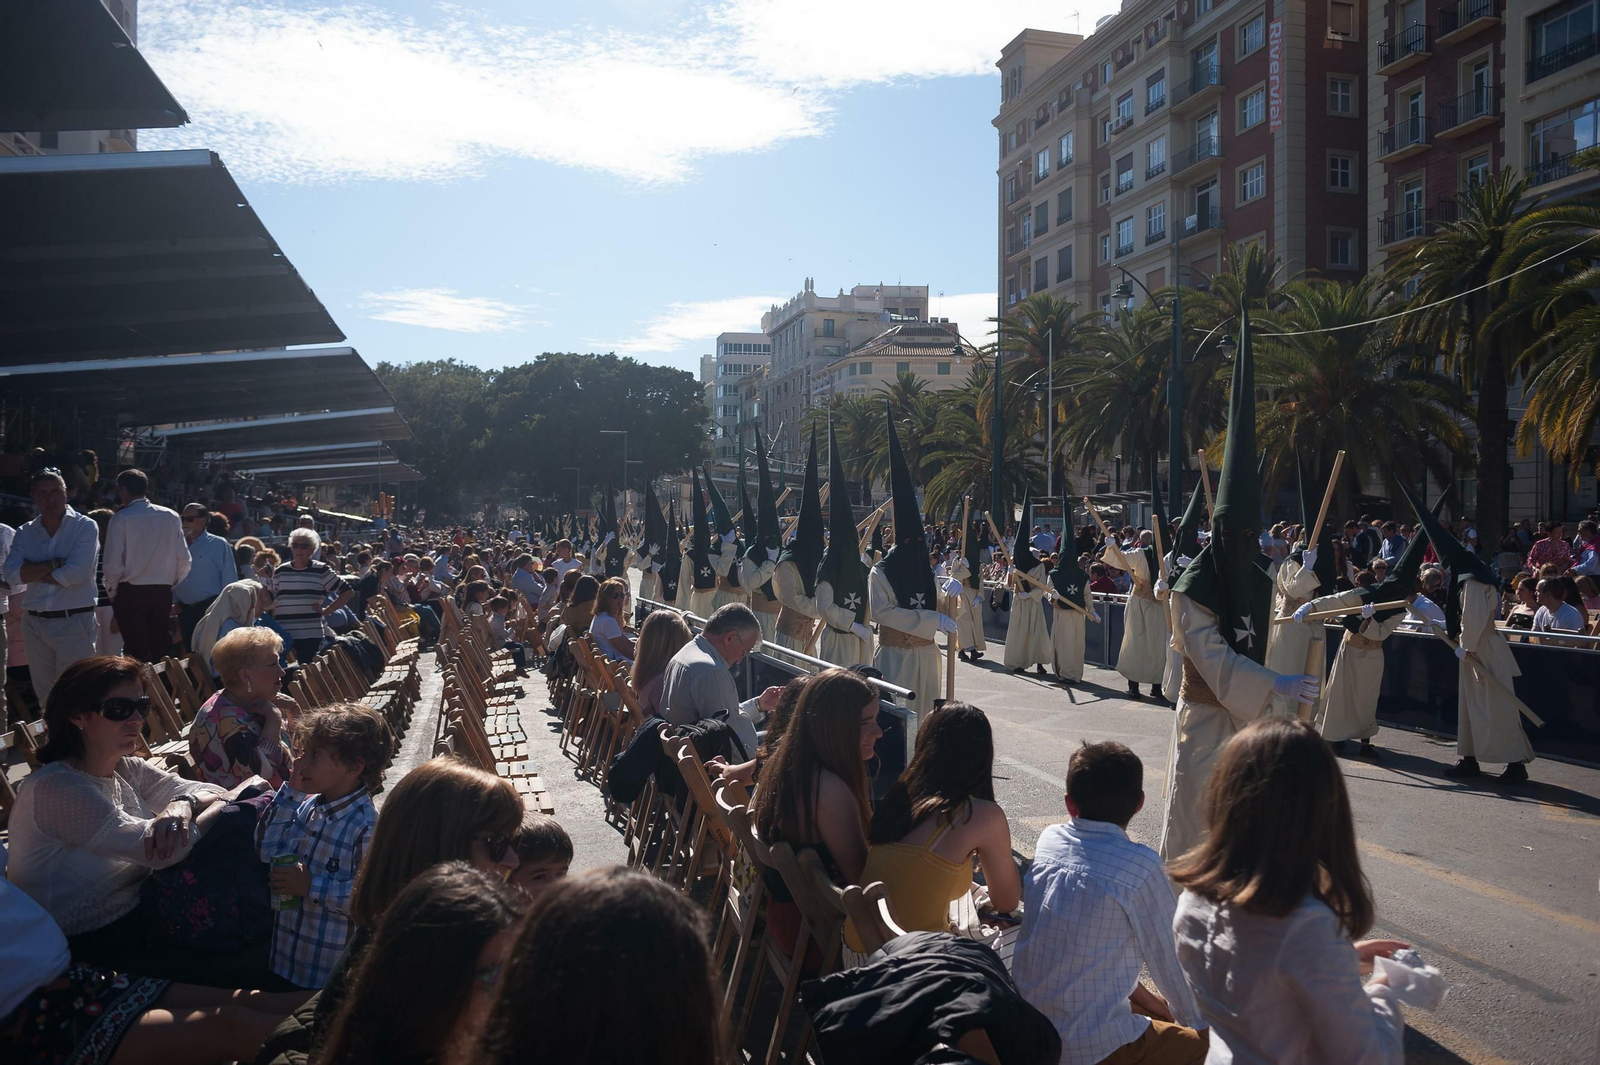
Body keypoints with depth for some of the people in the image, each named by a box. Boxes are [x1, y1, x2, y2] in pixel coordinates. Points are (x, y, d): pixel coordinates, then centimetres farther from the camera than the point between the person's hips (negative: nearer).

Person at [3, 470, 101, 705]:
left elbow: (76, 573, -16)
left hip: (74, 622, -5)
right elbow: (12, 575, -6)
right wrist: (55, 563, -13)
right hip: (34, 624, 5)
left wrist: (32, 573, -5)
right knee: (44, 695, 13)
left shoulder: (85, 526, -3)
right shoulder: (24, 533, 10)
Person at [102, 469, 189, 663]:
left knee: (137, 654, 1)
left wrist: (111, 592, 5)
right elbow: (184, 561, 2)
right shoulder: (171, 516, 4)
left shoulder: (121, 518, -7)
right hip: (163, 593, 3)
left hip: (131, 593, -3)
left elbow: (113, 563, -11)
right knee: (162, 650, 8)